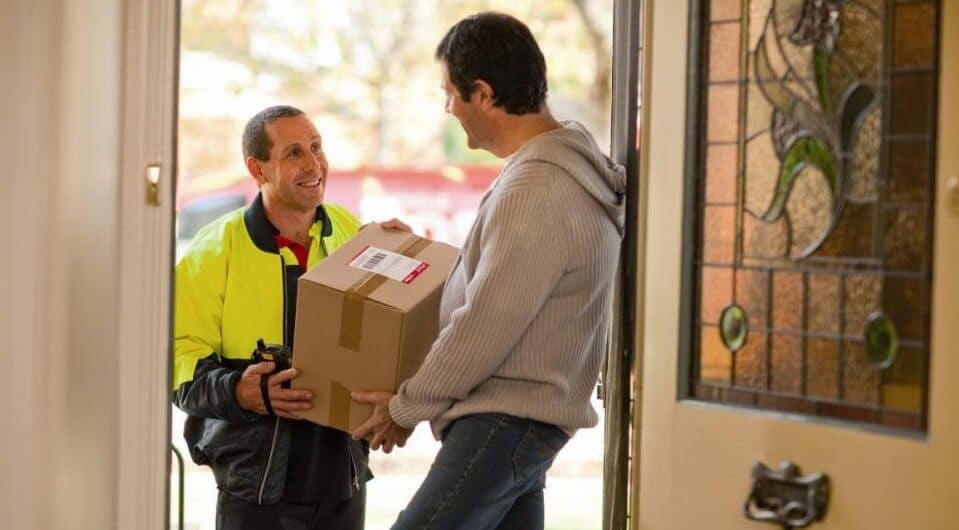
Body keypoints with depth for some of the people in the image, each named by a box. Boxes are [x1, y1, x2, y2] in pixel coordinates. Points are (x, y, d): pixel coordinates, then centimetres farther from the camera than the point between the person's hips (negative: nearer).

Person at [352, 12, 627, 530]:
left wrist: (406, 407, -8)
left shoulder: (533, 190, -22)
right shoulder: (567, 161, 12)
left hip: (505, 422, -11)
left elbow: (483, 327, -20)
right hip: (523, 416, 11)